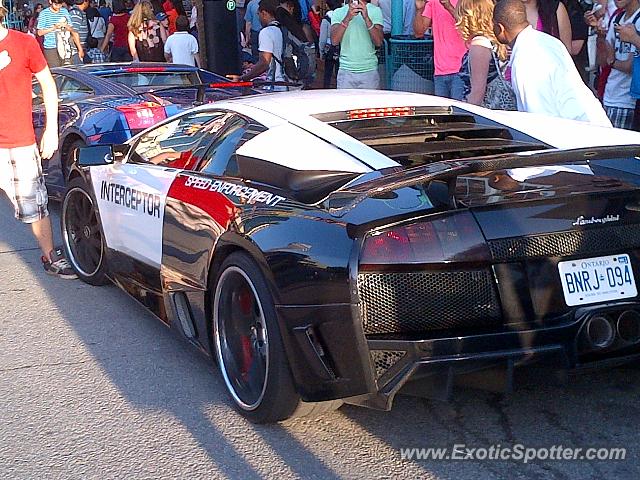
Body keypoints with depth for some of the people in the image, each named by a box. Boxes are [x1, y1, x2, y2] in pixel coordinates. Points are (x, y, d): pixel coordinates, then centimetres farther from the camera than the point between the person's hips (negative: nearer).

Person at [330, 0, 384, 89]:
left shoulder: (375, 11, 3)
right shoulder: (338, 12, 5)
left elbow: (379, 42, -9)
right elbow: (334, 41, -10)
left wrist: (366, 18, -21)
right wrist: (347, 18, -22)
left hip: (369, 71, 0)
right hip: (346, 71, 0)